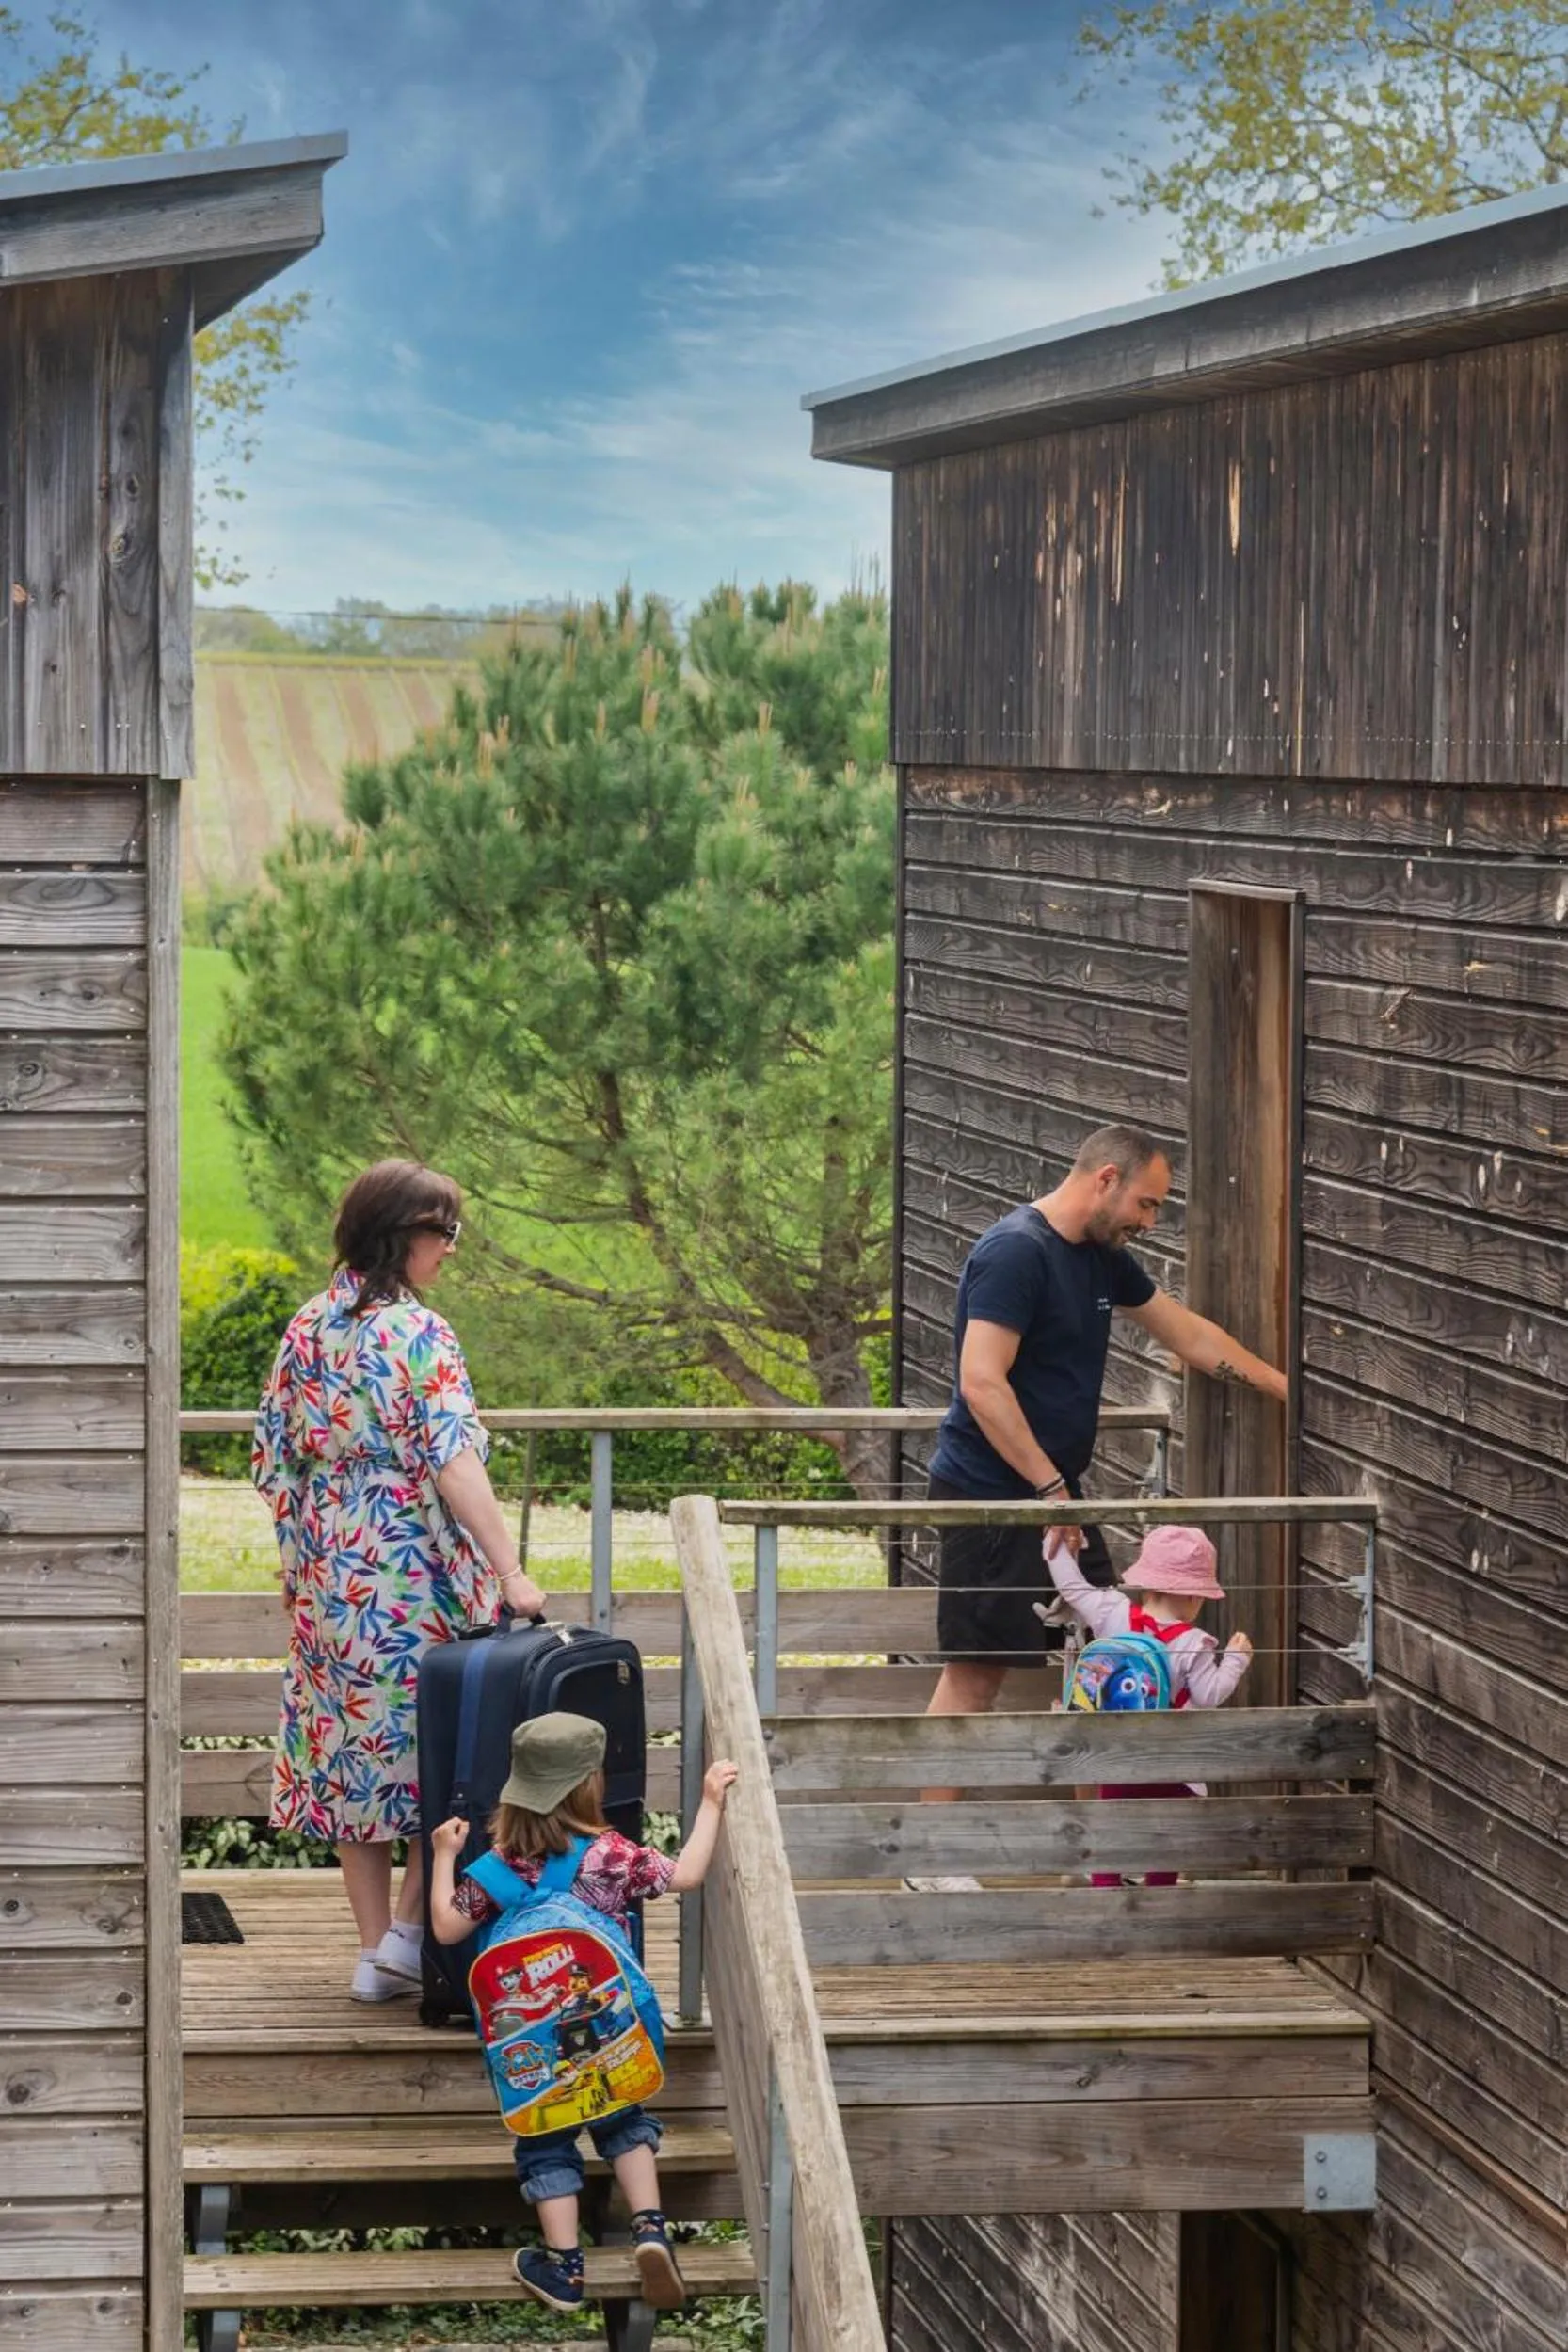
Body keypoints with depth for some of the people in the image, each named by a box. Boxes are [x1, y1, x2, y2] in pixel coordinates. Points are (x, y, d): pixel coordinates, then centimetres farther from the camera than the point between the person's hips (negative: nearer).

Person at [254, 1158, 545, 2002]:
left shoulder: (308, 1328, 6)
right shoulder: (417, 1333, -14)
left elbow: (274, 1457, 10)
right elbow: (455, 1465, -20)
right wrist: (510, 1574, -19)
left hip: (327, 1579, 6)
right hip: (413, 1576, -6)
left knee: (348, 1747, 11)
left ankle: (374, 1950, 14)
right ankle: (409, 1930, 4)